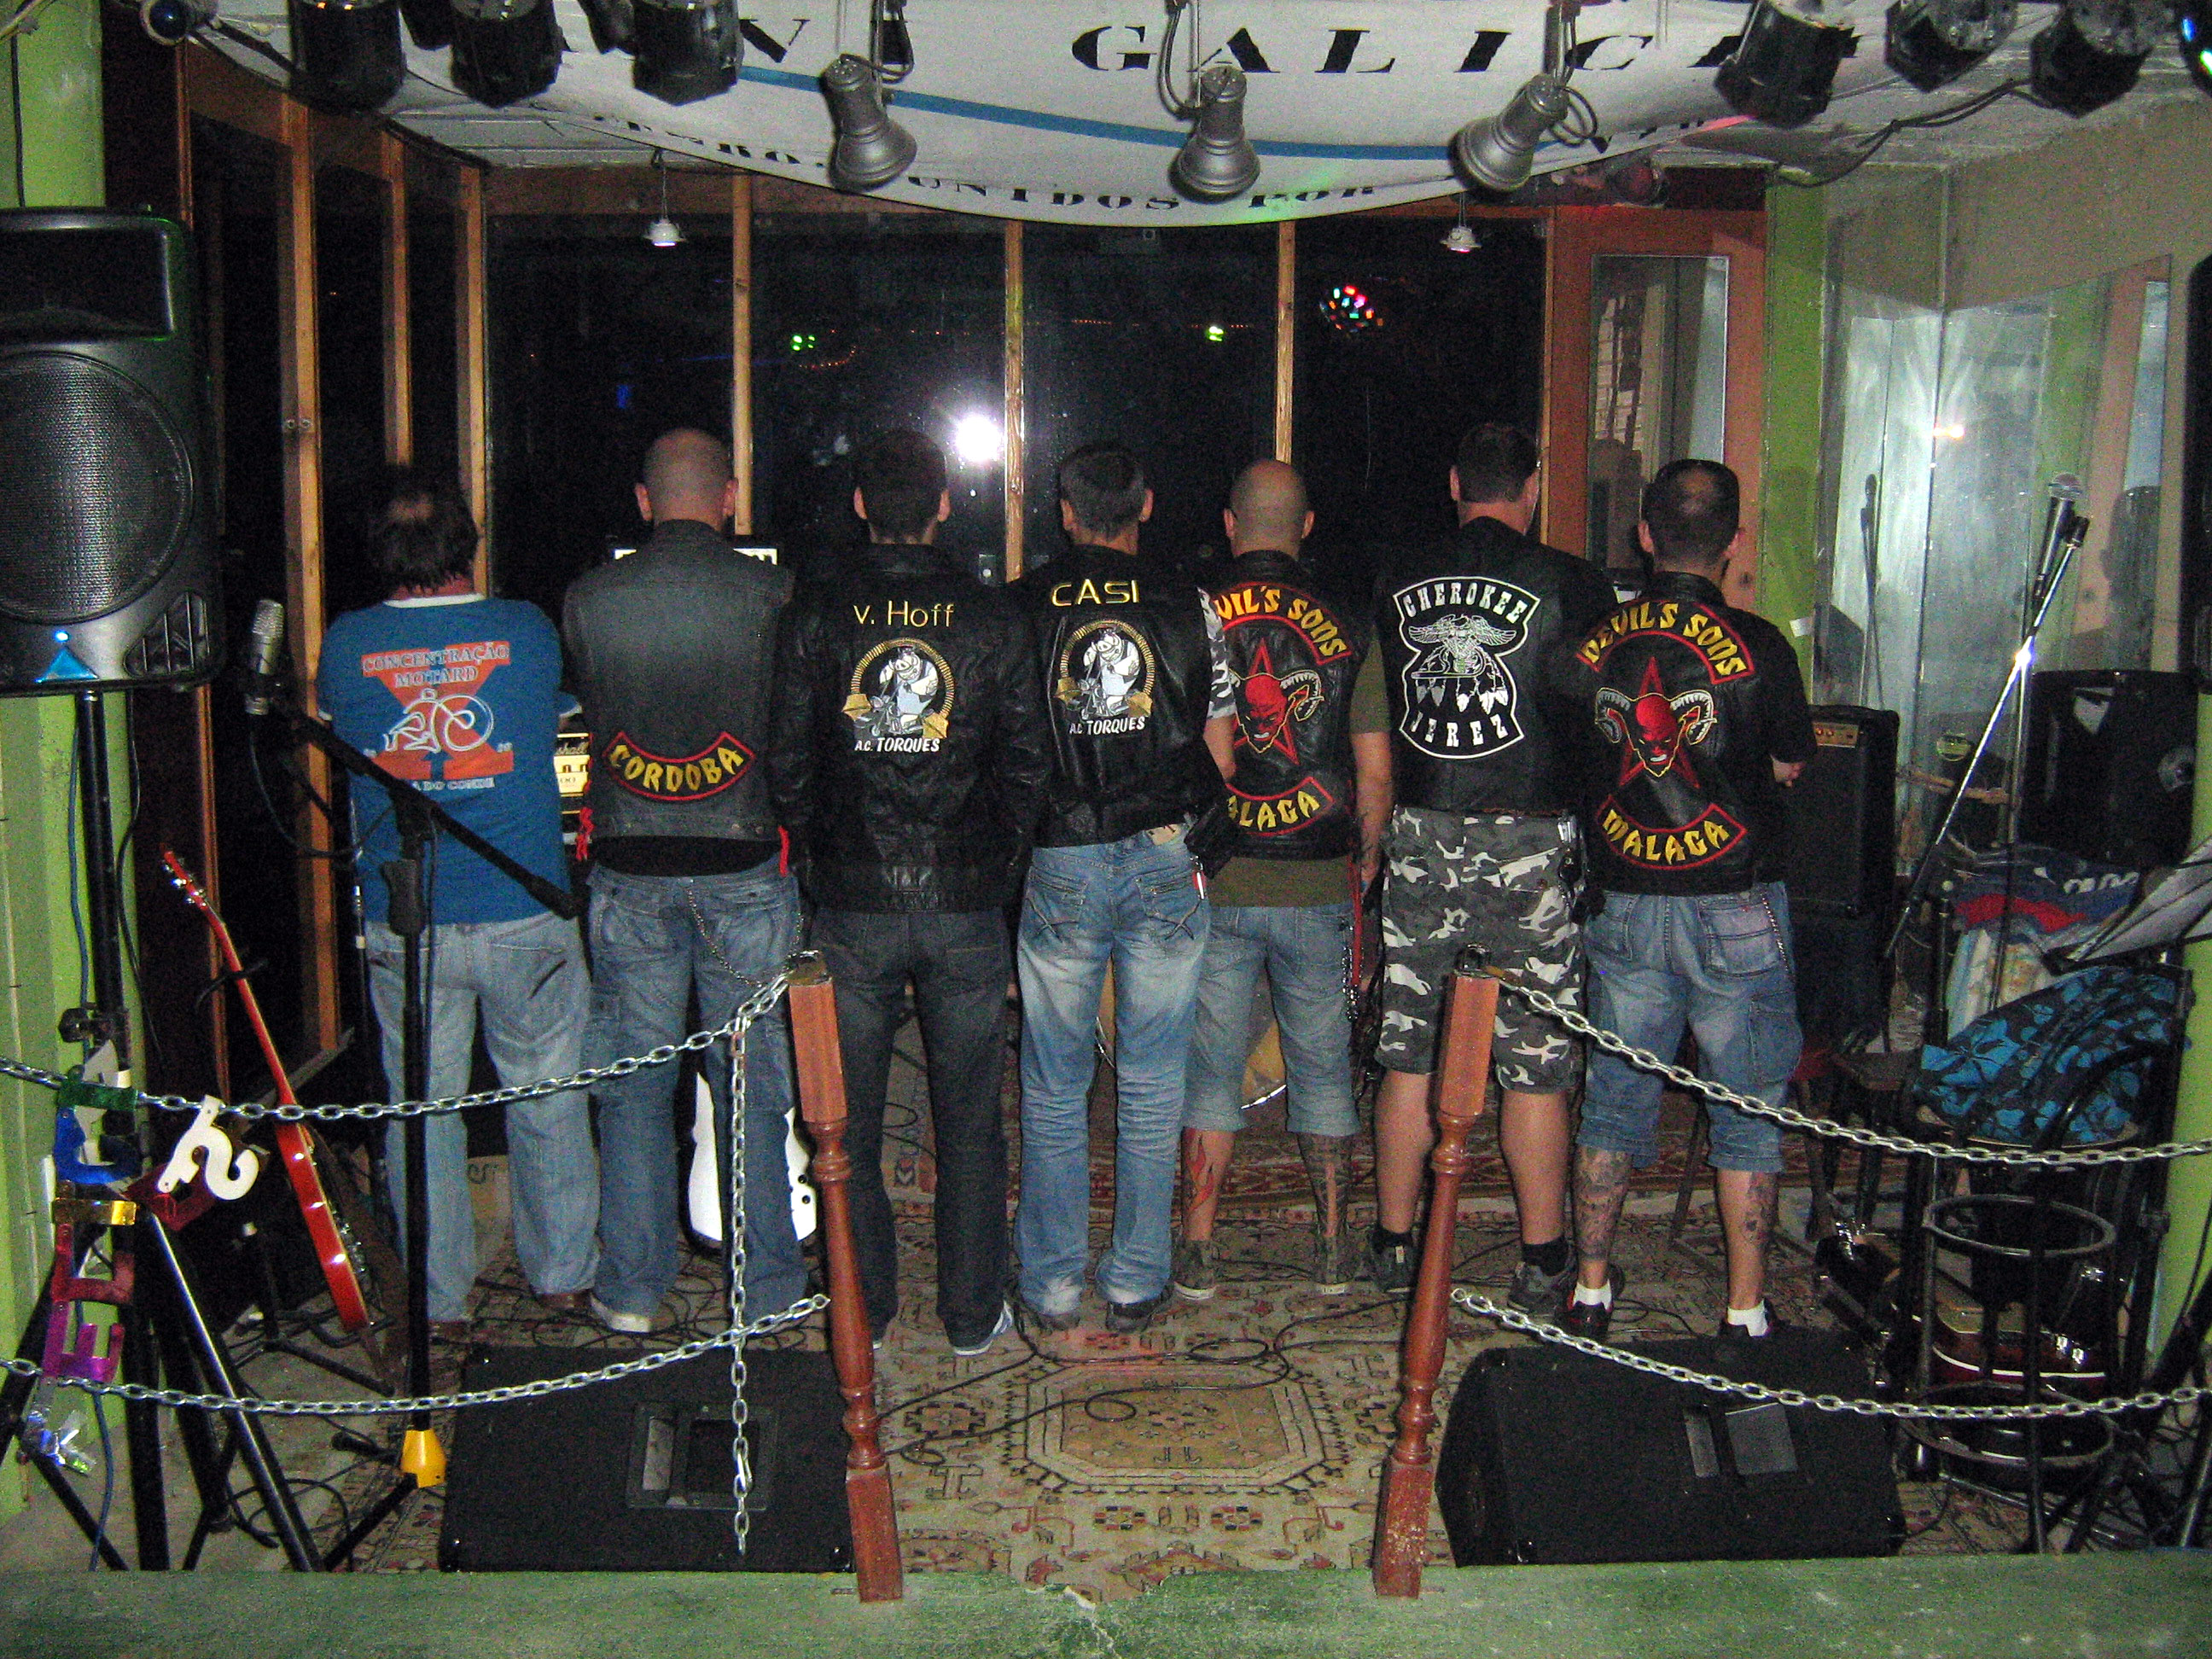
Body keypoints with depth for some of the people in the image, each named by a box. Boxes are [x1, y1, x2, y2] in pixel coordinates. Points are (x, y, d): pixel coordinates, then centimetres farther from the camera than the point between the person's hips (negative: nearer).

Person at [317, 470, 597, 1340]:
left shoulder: (346, 644, -3)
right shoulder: (526, 630, -5)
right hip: (523, 916, -1)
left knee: (421, 1106, 11)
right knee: (546, 1098, 14)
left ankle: (438, 1301, 20)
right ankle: (563, 1275, 27)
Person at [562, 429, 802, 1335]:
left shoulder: (587, 598, -1)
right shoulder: (771, 593, -8)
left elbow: (590, 716, 10)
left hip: (627, 870, 2)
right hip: (743, 864, -1)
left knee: (632, 1082, 12)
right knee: (753, 1082, 8)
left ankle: (631, 1290, 19)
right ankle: (768, 1287, 17)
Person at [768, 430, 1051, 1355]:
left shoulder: (816, 618, -3)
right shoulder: (997, 621, -3)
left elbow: (788, 762, 0)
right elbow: (1028, 765, 0)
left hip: (850, 903, 0)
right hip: (967, 902, 0)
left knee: (848, 1118, 13)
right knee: (969, 1118, 11)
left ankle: (862, 1309, 21)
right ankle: (972, 1314, 20)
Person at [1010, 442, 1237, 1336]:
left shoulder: (1021, 608, -2)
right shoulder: (1188, 605, 1)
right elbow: (1219, 749, 4)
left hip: (1060, 867, -1)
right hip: (1167, 861, 1)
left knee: (1054, 1089, 11)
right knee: (1152, 1085, 10)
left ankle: (1053, 1284, 18)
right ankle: (1137, 1283, 17)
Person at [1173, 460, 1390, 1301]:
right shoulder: (1348, 630, -3)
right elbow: (1375, 772, -1)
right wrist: (1368, 858, 15)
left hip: (1212, 883, 0)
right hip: (1320, 885, 0)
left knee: (1211, 1067, 9)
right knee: (1322, 1067, 13)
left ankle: (1196, 1251, 13)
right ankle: (1332, 1248, 21)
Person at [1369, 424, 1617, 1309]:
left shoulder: (1396, 582, 4)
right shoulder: (1574, 583, -5)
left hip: (1421, 837, 3)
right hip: (1532, 843, -3)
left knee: (1409, 1052, 10)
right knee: (1536, 1061, 5)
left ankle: (1395, 1246, 20)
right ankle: (1542, 1262, 13)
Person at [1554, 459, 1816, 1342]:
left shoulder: (1593, 643, -3)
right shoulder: (1757, 646, -11)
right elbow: (1789, 766, 3)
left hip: (1623, 901, 3)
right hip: (1735, 905, -3)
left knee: (1614, 1097, 14)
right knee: (1748, 1111, 9)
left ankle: (1590, 1291, 22)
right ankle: (1745, 1316, 14)